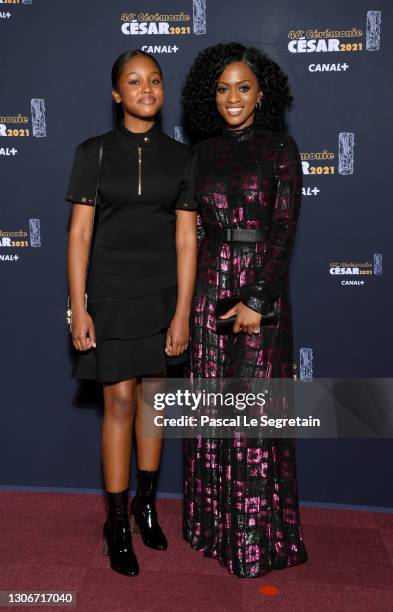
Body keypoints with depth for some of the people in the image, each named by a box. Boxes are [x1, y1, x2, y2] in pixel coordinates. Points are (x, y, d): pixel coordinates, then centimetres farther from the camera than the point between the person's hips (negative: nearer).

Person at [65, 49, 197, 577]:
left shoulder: (180, 157, 5)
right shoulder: (94, 153, 2)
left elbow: (186, 238, 1)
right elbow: (79, 233, -2)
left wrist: (182, 312, -5)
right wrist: (78, 308, -8)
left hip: (163, 293, 2)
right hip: (111, 291, -1)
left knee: (152, 397, 10)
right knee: (120, 402, -1)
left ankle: (147, 504, 28)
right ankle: (118, 523, 14)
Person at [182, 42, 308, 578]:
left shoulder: (280, 148, -1)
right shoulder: (203, 153, 10)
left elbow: (284, 230, -8)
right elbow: (191, 227, 10)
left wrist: (257, 300, -15)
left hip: (260, 287, -4)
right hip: (209, 287, 4)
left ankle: (258, 534, 18)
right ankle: (215, 522, 27)